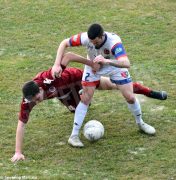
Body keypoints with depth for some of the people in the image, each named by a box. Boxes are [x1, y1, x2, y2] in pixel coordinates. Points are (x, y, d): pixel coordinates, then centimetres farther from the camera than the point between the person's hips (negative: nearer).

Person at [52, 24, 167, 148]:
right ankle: (74, 136, 1)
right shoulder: (85, 38, -36)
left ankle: (140, 123, 29)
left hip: (115, 65, -1)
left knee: (130, 97, 0)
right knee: (85, 99, -7)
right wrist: (57, 65, -29)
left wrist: (106, 61, -70)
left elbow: (126, 64, -55)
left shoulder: (114, 41, -42)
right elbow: (64, 43, -20)